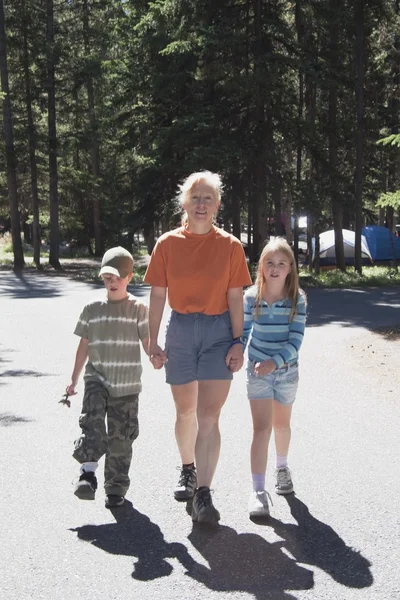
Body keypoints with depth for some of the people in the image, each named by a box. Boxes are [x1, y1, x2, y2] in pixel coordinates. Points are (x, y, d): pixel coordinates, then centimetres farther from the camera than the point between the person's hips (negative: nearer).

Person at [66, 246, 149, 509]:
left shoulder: (138, 309, -1)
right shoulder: (92, 310, 6)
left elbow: (147, 342, -4)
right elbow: (84, 346, 13)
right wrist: (74, 379, 15)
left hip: (127, 384, -1)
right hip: (97, 379, 1)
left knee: (121, 437, 4)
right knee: (92, 421, -23)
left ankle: (116, 487, 16)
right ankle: (88, 473, -22)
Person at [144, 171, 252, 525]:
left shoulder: (230, 246, -1)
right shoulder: (167, 244, 0)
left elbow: (235, 297, -1)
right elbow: (158, 296, 2)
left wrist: (237, 342, -5)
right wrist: (153, 342, 0)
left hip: (219, 331, -2)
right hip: (180, 331, 2)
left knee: (208, 415, -9)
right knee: (185, 411, 17)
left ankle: (203, 495, -9)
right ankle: (188, 471, 41)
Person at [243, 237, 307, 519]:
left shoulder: (297, 299, -11)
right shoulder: (251, 297, -8)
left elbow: (296, 340, -16)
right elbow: (242, 333, 0)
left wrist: (274, 361, -28)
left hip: (286, 370, 1)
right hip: (258, 371, -1)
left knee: (281, 424, 18)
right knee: (261, 427, -9)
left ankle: (282, 468, 46)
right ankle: (258, 490, -10)